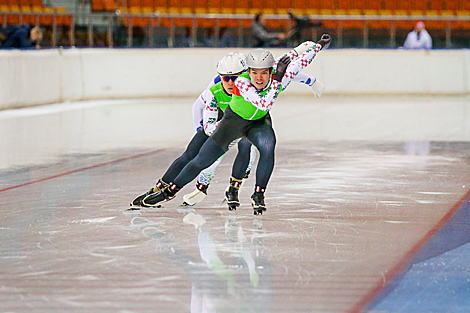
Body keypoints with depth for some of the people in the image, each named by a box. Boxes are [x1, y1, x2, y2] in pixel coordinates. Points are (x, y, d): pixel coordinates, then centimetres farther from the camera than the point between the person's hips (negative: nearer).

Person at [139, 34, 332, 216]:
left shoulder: (278, 79, -27)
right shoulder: (242, 83, -36)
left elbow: (298, 63, -13)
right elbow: (264, 104, -48)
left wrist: (319, 46, -16)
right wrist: (278, 79, -52)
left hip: (259, 122, 2)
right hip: (234, 120, -1)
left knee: (267, 146, -32)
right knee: (202, 160, 3)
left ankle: (258, 195, -17)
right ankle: (170, 190, 25)